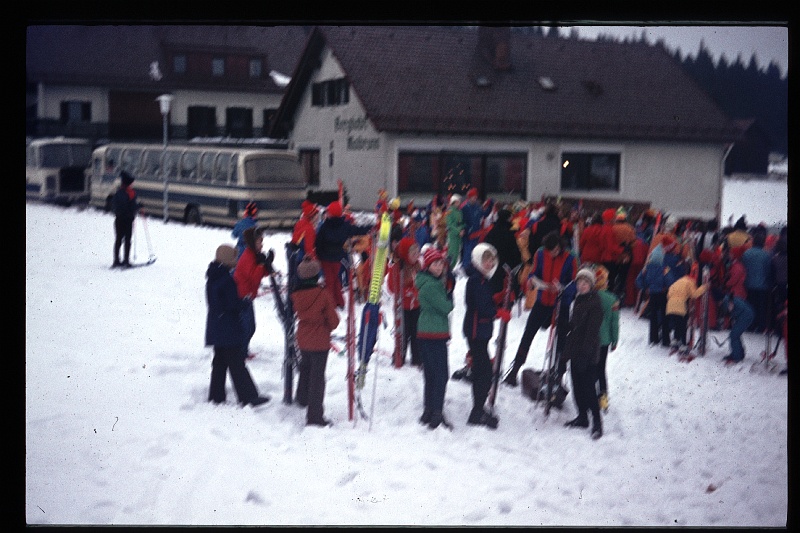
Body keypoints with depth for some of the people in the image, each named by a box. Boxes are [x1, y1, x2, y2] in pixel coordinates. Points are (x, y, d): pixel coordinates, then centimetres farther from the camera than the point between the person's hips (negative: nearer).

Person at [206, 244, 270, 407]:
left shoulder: (213, 277, 9)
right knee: (237, 363, -6)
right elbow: (234, 305, -22)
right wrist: (246, 301, -4)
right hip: (230, 329, -9)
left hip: (215, 327, 9)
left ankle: (216, 396, 19)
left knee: (220, 362, 15)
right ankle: (249, 396, -2)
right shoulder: (228, 279, -20)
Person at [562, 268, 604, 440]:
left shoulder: (594, 303, -13)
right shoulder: (578, 300, 14)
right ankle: (582, 417, 23)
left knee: (587, 386, -8)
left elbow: (592, 330, -18)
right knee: (577, 385, 12)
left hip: (587, 353, -8)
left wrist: (584, 352, -22)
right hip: (575, 351, 8)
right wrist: (568, 348, 19)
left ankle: (597, 422, -2)